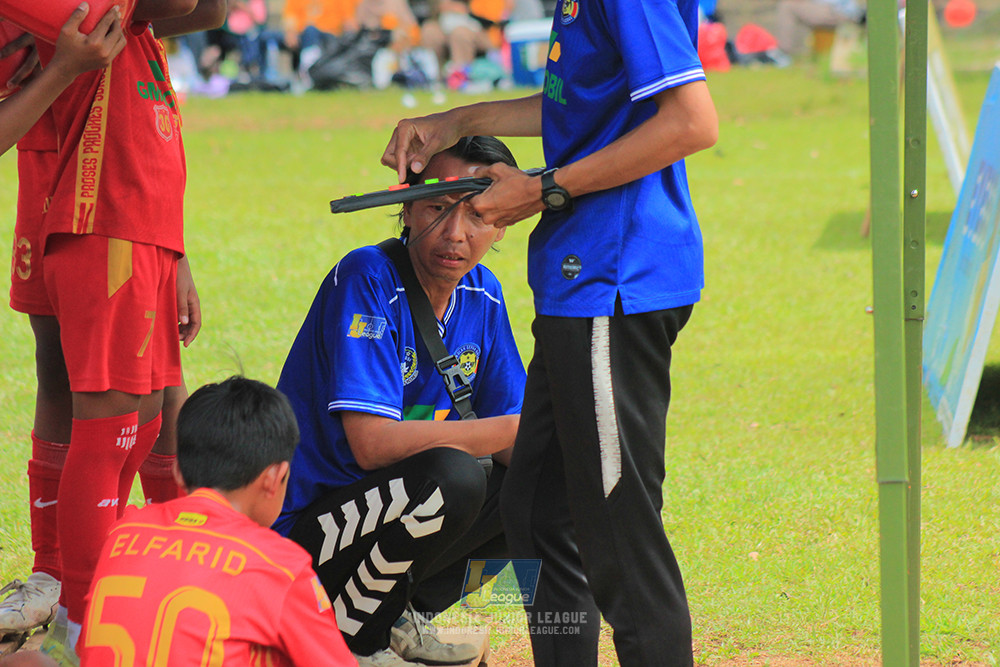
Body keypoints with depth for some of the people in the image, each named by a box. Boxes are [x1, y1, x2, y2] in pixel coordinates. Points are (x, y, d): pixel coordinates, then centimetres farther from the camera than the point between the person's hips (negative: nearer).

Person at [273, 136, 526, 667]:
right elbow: (373, 443, -28)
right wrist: (509, 429, -22)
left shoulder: (481, 294, 4)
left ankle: (401, 617, 9)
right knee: (451, 474, -32)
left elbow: (514, 438, 7)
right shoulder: (366, 280, -20)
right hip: (298, 535, -8)